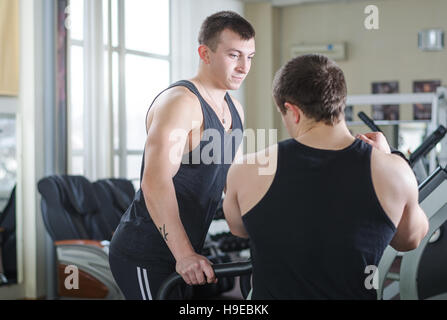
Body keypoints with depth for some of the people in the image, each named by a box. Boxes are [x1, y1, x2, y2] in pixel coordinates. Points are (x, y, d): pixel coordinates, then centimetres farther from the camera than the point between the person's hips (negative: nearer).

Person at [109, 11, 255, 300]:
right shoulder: (180, 102, -18)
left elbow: (232, 179, 23)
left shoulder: (234, 109, 12)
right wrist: (184, 255, -35)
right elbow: (156, 183, -29)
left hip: (183, 252, 9)